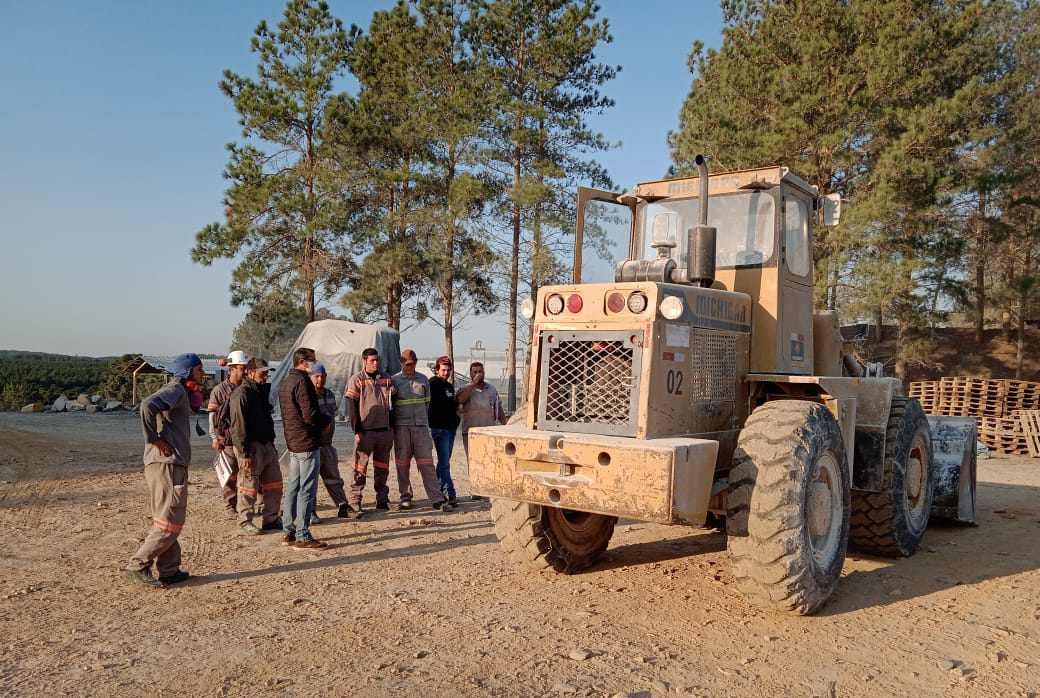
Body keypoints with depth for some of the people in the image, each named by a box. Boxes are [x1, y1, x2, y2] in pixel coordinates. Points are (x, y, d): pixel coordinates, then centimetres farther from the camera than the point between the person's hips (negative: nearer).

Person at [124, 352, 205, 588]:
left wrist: (193, 400, 11)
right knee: (169, 522, -6)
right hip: (167, 464, -10)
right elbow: (148, 405, -26)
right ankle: (137, 566, 0)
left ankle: (169, 570, 20)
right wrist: (154, 439, -20)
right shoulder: (175, 389, -9)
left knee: (170, 521, 14)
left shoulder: (182, 392, 22)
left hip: (173, 464, 10)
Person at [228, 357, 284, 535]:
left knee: (274, 484, 11)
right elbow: (238, 426, -18)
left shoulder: (262, 391, 16)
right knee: (249, 487, 0)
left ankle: (270, 519, 21)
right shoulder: (242, 394, -13)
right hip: (251, 447, -9)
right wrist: (245, 453, -21)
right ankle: (245, 522, 12)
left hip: (266, 444, 9)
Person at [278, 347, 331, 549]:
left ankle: (288, 531, 22)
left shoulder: (285, 382, 15)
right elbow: (310, 415, -23)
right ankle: (302, 537, -3)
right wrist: (327, 420, -4)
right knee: (306, 490, -6)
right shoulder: (302, 382, -16)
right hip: (307, 443, -10)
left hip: (293, 443, 10)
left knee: (293, 487, 16)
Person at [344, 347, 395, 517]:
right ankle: (355, 503, -1)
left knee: (382, 467, 11)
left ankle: (382, 500, 19)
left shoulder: (386, 378, 10)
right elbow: (351, 406, -5)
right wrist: (357, 430, -10)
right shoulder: (356, 380, -3)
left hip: (385, 431, 4)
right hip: (365, 431, -4)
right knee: (360, 468, -4)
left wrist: (391, 426, 10)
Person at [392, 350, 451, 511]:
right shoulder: (394, 380, 3)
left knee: (427, 463, -2)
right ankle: (405, 497, 17)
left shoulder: (423, 380, 12)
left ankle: (437, 499, -3)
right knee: (403, 464, 5)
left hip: (421, 427, 1)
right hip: (401, 427, -1)